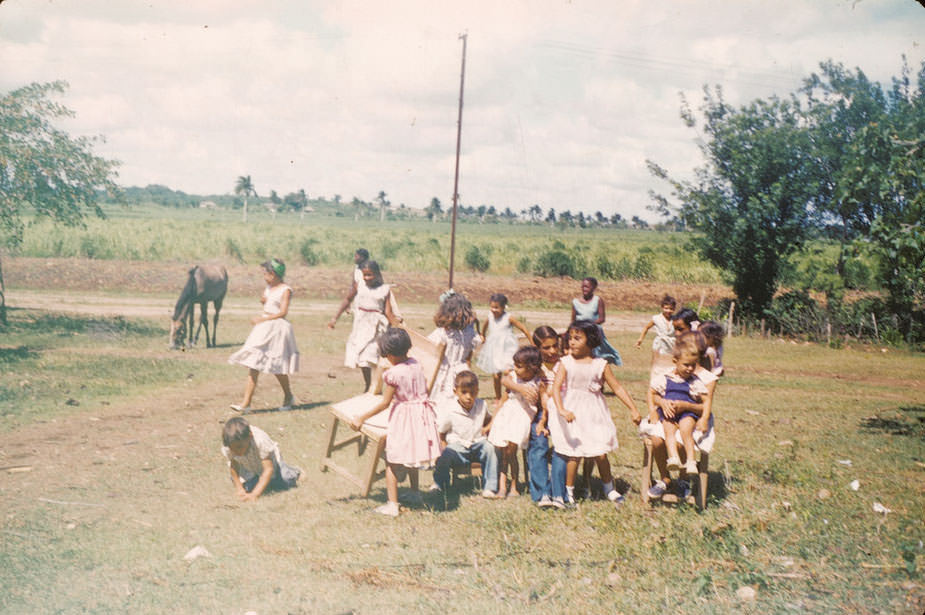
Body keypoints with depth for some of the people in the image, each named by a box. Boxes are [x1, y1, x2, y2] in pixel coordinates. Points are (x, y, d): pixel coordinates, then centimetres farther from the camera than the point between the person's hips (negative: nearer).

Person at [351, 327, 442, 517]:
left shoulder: (394, 373, -21)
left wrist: (362, 418, -9)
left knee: (392, 462, 2)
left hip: (403, 419, -7)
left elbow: (385, 403, -16)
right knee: (412, 457, 27)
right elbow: (425, 389, 11)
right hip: (421, 415, 7)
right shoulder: (416, 364, -1)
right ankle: (414, 492, 42)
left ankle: (392, 504, 0)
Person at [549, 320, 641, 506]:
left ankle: (609, 488, 27)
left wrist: (633, 409, -5)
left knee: (601, 454, 3)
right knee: (574, 453, -2)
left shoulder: (600, 364, -3)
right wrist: (562, 410, -33)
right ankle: (569, 491, 17)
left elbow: (617, 388, 1)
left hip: (594, 413, 1)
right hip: (572, 413, -1)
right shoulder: (566, 362, -7)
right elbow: (556, 388, -17)